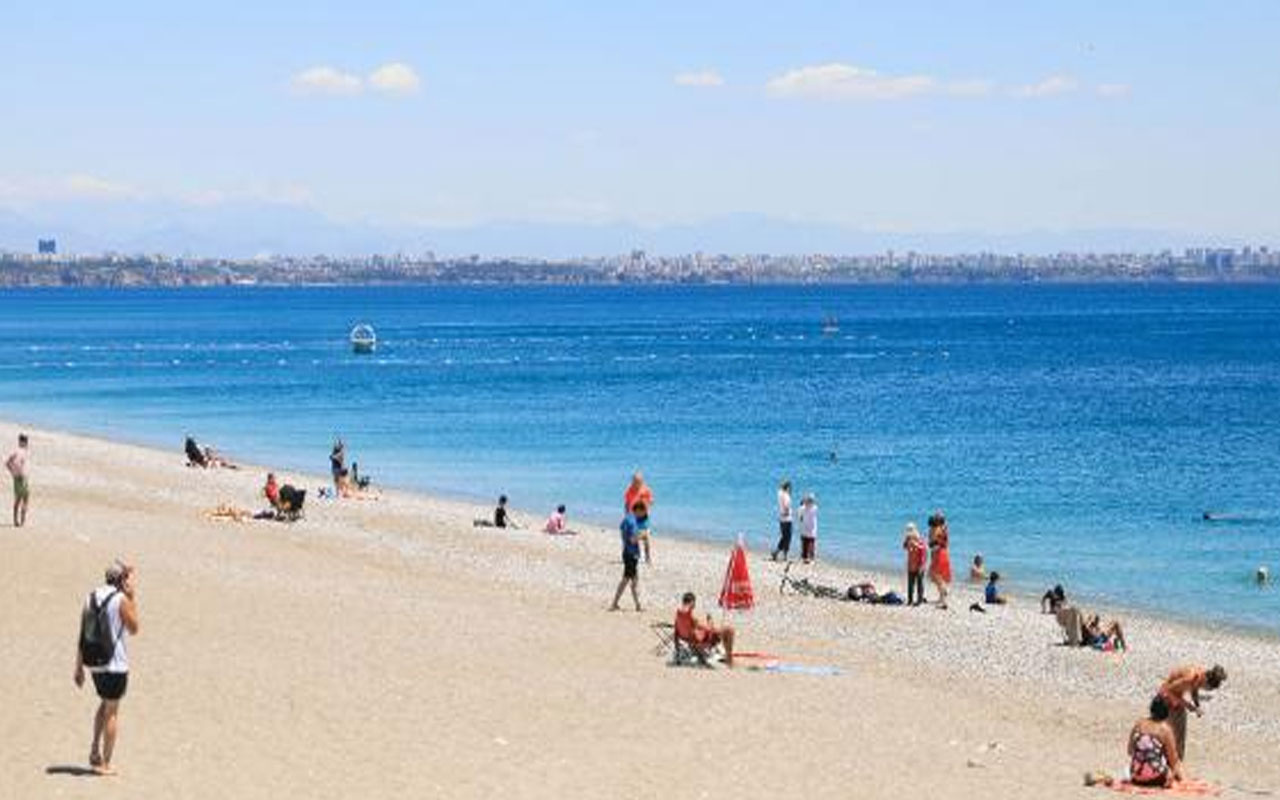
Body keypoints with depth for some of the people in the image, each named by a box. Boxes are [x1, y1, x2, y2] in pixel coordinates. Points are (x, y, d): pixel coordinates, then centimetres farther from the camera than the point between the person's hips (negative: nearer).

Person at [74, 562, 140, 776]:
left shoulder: (91, 597, 5)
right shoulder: (121, 600, -12)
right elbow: (133, 629, 0)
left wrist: (78, 667, 13)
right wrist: (133, 598, 2)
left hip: (94, 663, 6)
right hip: (115, 664, -6)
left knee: (105, 704, 26)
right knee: (111, 712, 4)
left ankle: (95, 750, 18)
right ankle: (104, 764, 5)